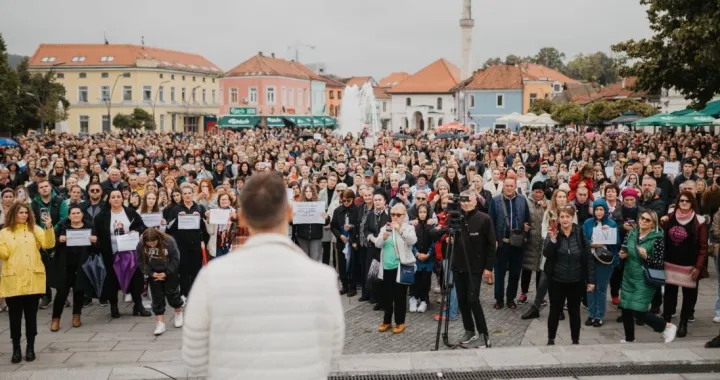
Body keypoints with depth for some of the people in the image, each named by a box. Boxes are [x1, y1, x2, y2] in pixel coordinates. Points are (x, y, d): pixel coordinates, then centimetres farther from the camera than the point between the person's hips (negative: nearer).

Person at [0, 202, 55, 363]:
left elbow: (48, 244, -8)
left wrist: (49, 228, -23)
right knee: (15, 316, 4)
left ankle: (30, 348, 15)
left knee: (31, 315, 6)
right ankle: (16, 349, 13)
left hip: (32, 279, 0)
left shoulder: (35, 229, 7)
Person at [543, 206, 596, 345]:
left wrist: (591, 280, -3)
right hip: (556, 280, 0)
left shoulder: (580, 234, -4)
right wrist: (552, 240, -29)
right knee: (555, 311, 8)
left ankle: (575, 341, 24)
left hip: (576, 281, 0)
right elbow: (546, 254, -14)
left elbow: (588, 258, -1)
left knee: (574, 311, 11)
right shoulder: (553, 233, -4)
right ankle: (550, 340, 22)